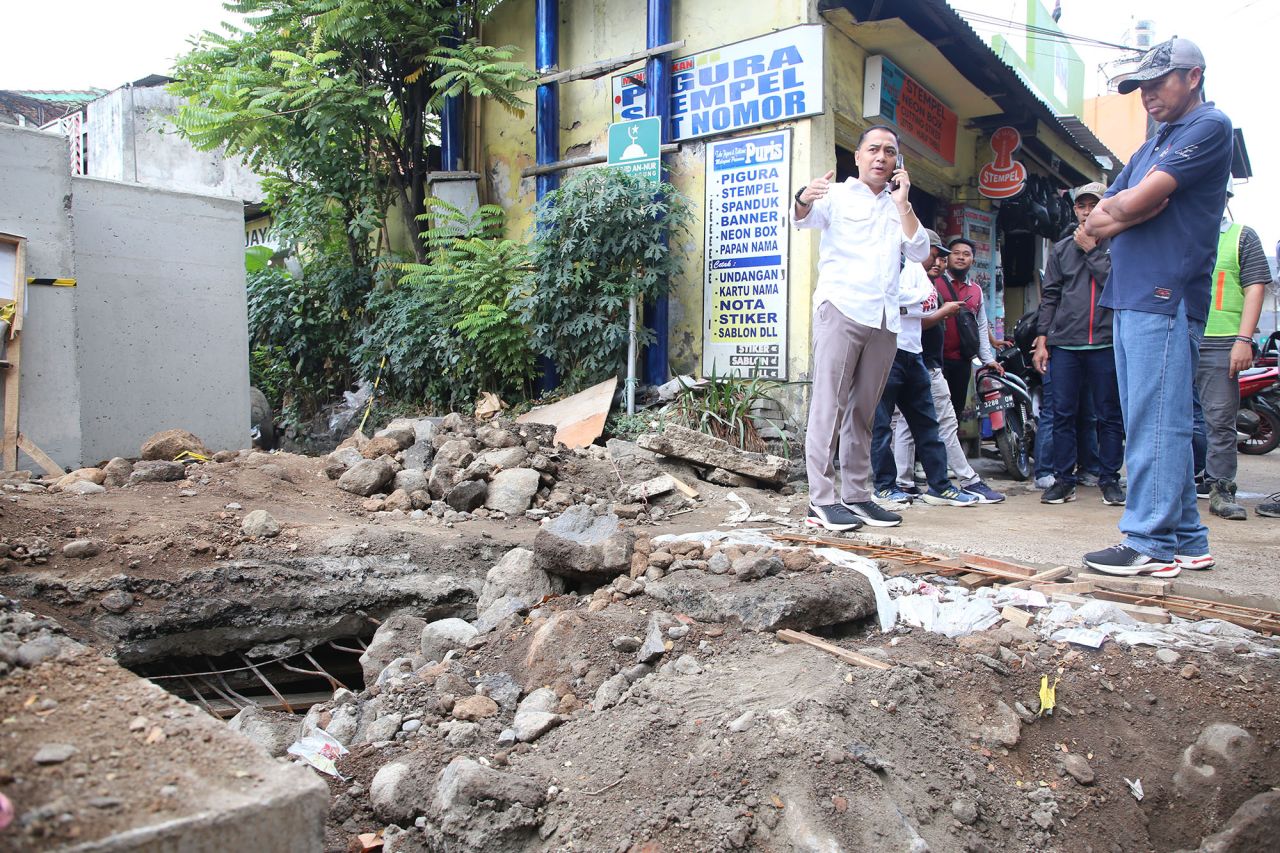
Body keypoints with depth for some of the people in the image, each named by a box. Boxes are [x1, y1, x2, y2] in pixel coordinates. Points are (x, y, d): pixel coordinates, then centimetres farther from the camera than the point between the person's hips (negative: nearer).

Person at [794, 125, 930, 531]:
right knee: (830, 403, -10)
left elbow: (919, 253, 9)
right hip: (841, 309, -5)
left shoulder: (898, 207, 21)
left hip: (884, 316, 6)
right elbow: (804, 219, -12)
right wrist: (804, 199, -34)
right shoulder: (838, 195, 8)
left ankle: (857, 495, 12)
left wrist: (902, 203, 2)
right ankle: (821, 500, -11)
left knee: (864, 410, 7)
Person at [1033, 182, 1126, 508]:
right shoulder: (1061, 249, 15)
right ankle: (1063, 479, 9)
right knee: (1063, 414, 2)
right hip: (1065, 343, 2)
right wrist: (1042, 340, 6)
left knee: (1109, 416, 4)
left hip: (1106, 343, -2)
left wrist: (1091, 250, -5)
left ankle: (1109, 478, 13)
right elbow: (1050, 296, 13)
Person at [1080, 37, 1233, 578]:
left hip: (1166, 296, -9)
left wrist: (1118, 207, 6)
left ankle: (1151, 544, -7)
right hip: (1129, 298, 9)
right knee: (1157, 425, 9)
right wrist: (1136, 205, -2)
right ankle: (1185, 538, 16)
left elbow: (1137, 201, -14)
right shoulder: (1150, 148, 26)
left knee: (1156, 425, -10)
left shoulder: (1210, 127, -1)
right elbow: (1096, 222, 15)